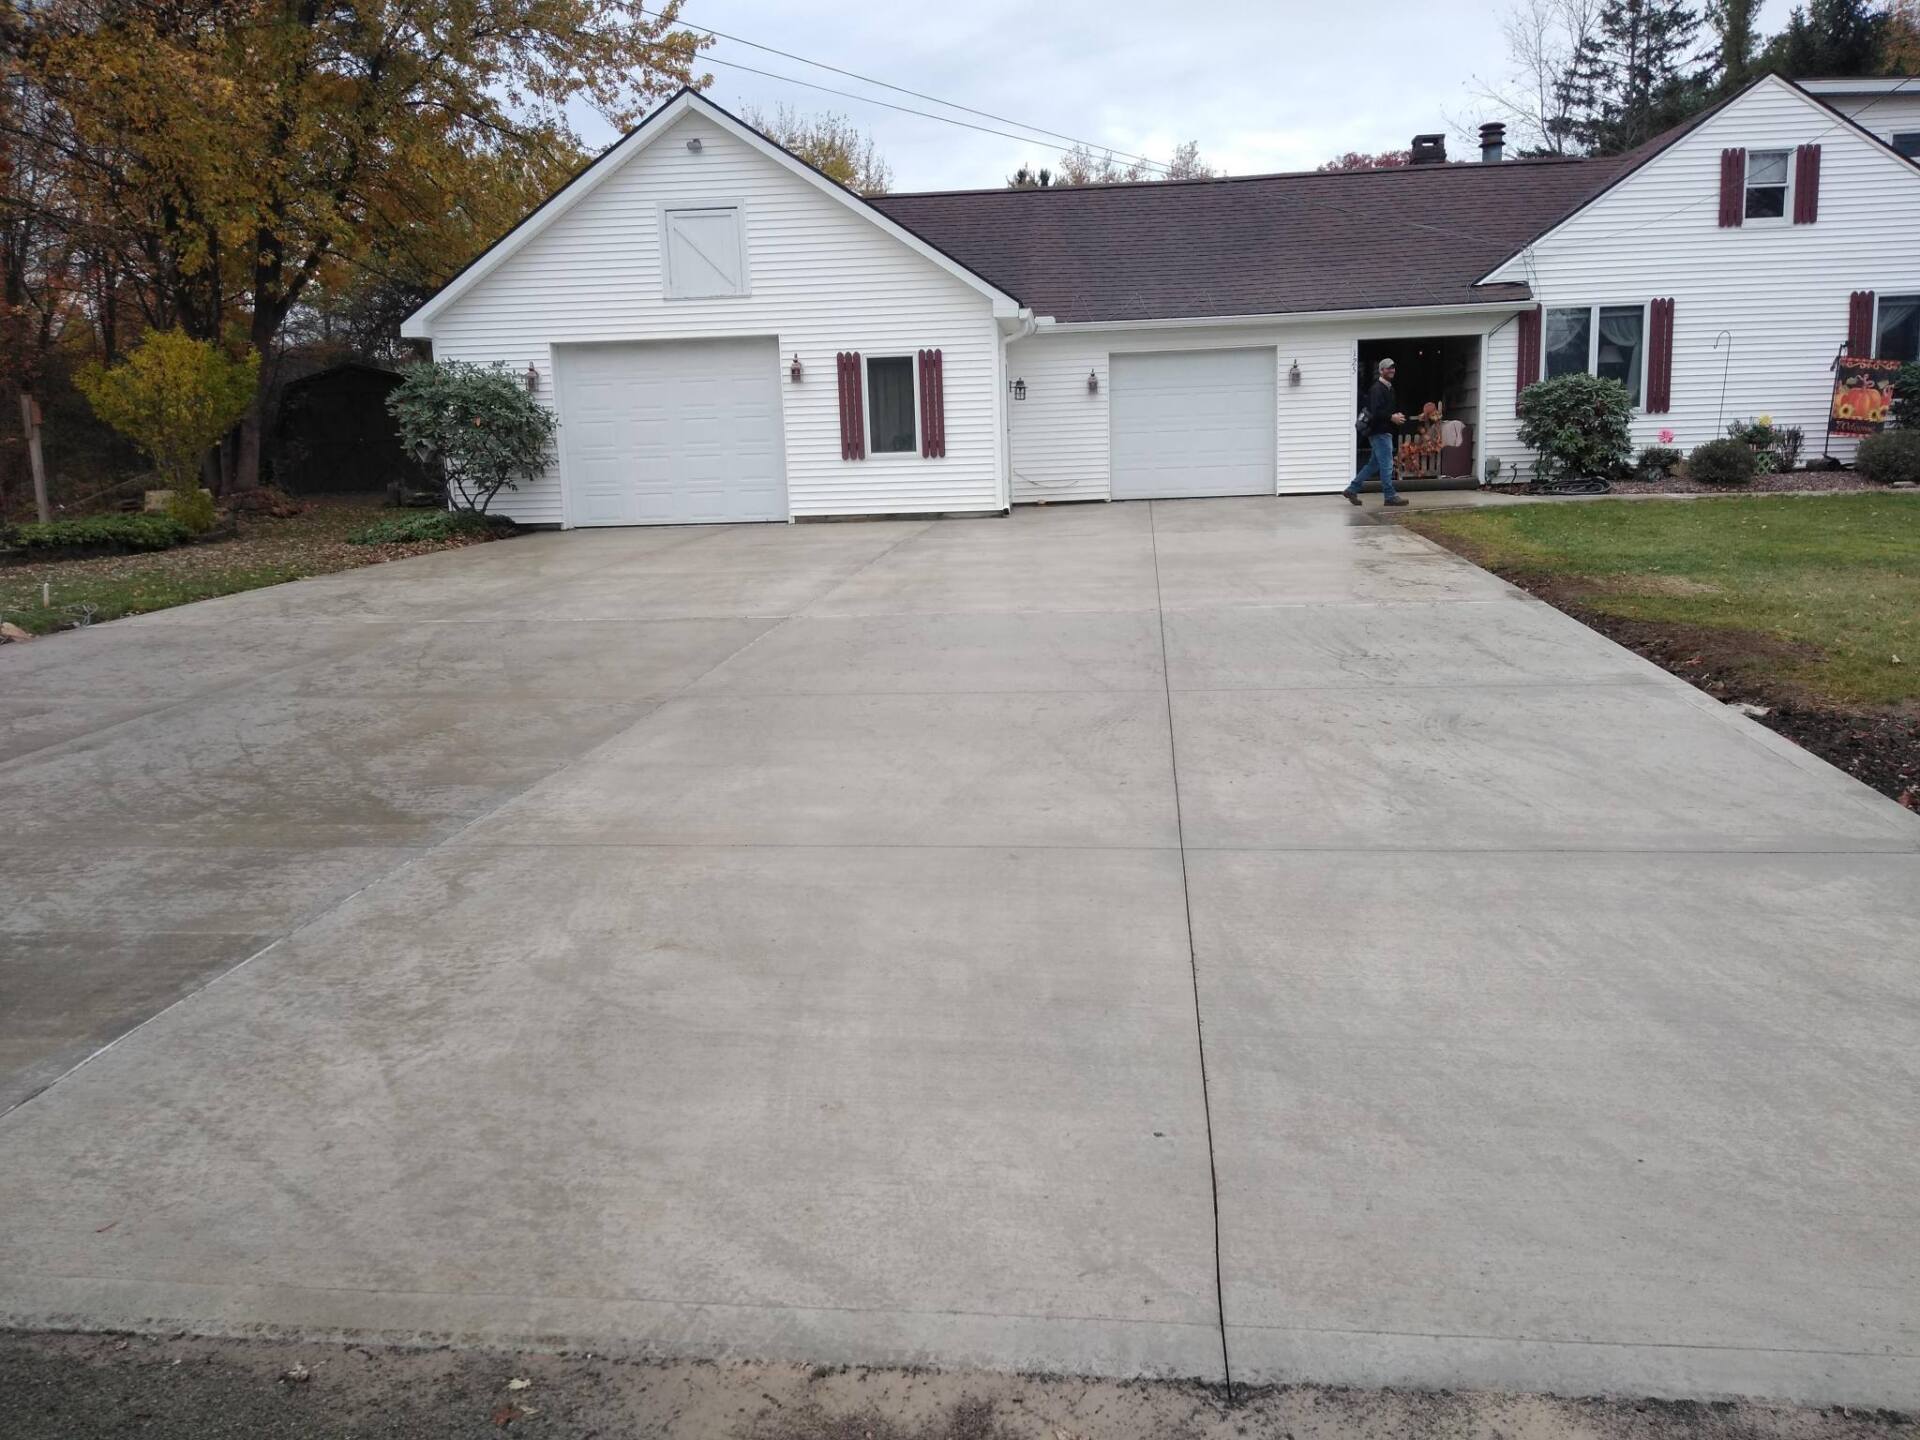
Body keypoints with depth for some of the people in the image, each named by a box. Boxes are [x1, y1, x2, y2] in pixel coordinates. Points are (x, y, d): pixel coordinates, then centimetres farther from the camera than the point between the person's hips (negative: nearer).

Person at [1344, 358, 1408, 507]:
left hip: (1384, 432, 10)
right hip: (1379, 432, -10)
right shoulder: (1377, 389, -13)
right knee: (1386, 464, -7)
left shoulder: (1389, 388, 20)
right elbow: (1375, 411, -23)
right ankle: (1390, 496, -2)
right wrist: (1392, 417, -19)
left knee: (1374, 464, 14)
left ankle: (1352, 490, 18)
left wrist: (1397, 416, 9)